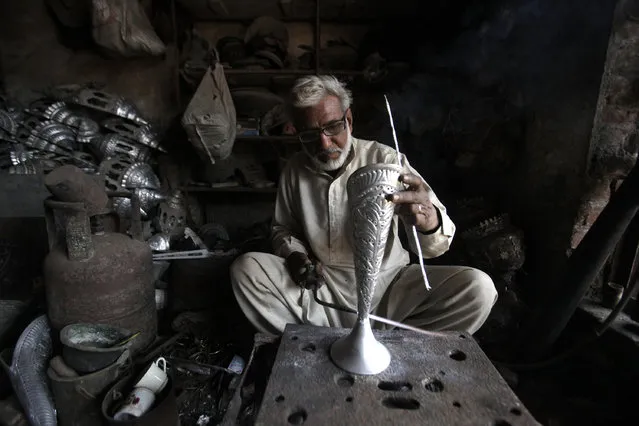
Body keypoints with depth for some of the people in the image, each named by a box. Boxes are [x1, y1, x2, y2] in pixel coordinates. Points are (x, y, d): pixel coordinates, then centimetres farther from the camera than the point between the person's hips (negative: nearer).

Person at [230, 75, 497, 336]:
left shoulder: (385, 160, -9)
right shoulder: (294, 170, -1)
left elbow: (431, 247, -17)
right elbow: (282, 228, 16)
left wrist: (429, 221, -42)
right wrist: (295, 255, -7)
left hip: (386, 284, 0)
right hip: (321, 288, 2)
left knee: (477, 288, -22)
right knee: (245, 268, -17)